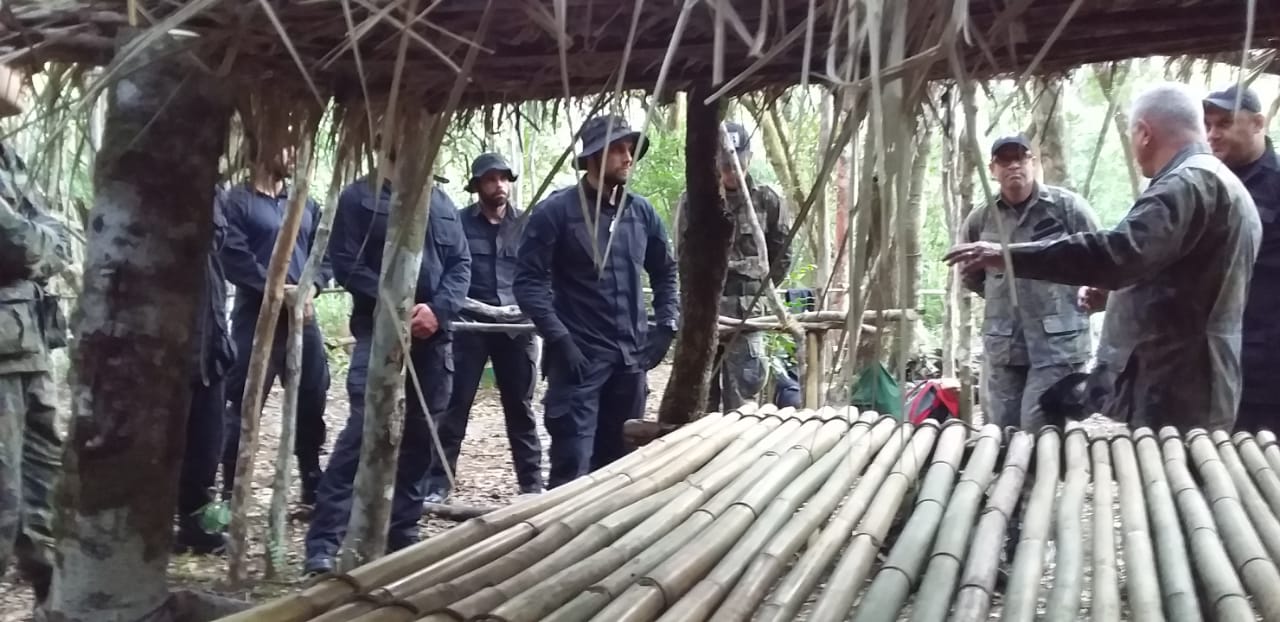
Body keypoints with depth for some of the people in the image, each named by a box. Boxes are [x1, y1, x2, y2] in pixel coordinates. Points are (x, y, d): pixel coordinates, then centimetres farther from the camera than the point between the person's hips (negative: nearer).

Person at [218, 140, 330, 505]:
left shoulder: (306, 206, 17)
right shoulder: (235, 201, -1)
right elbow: (234, 257, -12)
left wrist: (310, 287, -7)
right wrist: (278, 289, -18)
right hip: (256, 316, -5)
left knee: (312, 401, 9)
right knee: (245, 405, -3)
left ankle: (314, 486, 21)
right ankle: (231, 492, 6)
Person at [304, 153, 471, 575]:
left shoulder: (442, 202, 16)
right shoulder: (358, 197, 1)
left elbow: (461, 263, 10)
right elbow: (346, 264, -7)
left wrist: (438, 308, -8)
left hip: (434, 336, 5)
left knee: (421, 436, 8)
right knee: (362, 431, -15)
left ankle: (403, 533, 20)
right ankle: (324, 542, -10)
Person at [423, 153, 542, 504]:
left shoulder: (526, 225, 7)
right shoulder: (459, 222, 1)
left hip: (515, 327, 2)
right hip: (469, 326, -2)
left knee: (520, 407, 9)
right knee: (455, 405, 0)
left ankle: (532, 483, 17)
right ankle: (437, 483, 6)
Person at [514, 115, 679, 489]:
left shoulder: (641, 212, 9)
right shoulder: (557, 211, -7)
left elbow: (665, 272, 21)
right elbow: (528, 281, -10)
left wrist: (666, 326, 8)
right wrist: (559, 339, -17)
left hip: (630, 357, 6)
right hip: (579, 357, -6)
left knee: (619, 463, 14)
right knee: (572, 466, -9)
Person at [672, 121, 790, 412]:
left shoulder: (767, 200, 3)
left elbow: (782, 255, 11)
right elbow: (684, 255, 3)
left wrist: (760, 291, 9)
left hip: (748, 312, 0)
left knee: (740, 394, 2)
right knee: (702, 393, 9)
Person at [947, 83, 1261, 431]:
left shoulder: (1188, 184, -16)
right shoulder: (1225, 185, 20)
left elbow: (1117, 252, -31)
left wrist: (1007, 255, -30)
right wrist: (1118, 290, 25)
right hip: (1191, 394, 11)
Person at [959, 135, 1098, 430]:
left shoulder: (1067, 206, -5)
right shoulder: (980, 218, 5)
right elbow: (971, 276, 21)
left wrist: (1078, 302, 4)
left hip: (1058, 340, -4)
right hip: (1003, 345, 5)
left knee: (1039, 432, -7)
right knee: (1001, 431, 11)